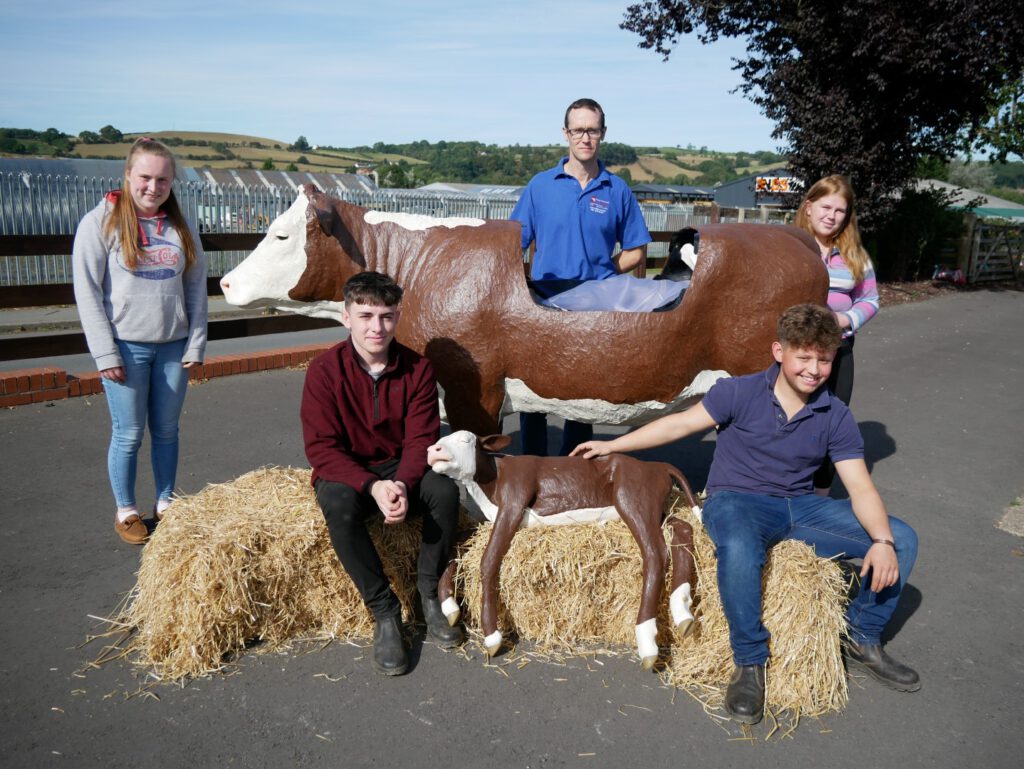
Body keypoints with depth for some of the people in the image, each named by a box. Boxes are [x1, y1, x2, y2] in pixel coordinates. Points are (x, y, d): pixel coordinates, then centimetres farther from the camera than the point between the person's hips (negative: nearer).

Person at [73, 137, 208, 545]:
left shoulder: (181, 226, 7)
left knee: (166, 429, 12)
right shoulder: (101, 222, -5)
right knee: (128, 434, 4)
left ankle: (165, 503, 27)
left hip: (173, 346, 3)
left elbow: (196, 287, 8)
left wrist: (196, 343, 1)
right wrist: (105, 353, -11)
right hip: (126, 346, -3)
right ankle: (126, 511, 21)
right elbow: (87, 291, -7)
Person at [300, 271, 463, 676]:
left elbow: (421, 439, -10)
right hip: (345, 471, -2)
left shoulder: (417, 368, -7)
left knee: (444, 489, -29)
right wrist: (373, 486, -32)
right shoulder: (325, 370, -13)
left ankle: (429, 595, -10)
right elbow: (321, 448, -17)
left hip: (402, 468, 2)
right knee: (339, 505, -35)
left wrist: (402, 484, -31)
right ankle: (384, 612, -20)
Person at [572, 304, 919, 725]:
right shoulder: (741, 393, -8)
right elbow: (681, 424, -1)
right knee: (739, 548, -41)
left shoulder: (835, 416, 0)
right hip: (736, 500, -4)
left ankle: (863, 641, 12)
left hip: (802, 505, 5)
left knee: (902, 540, -9)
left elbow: (862, 489, -4)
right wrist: (612, 445, 1)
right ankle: (749, 662, -18)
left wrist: (881, 541, -23)